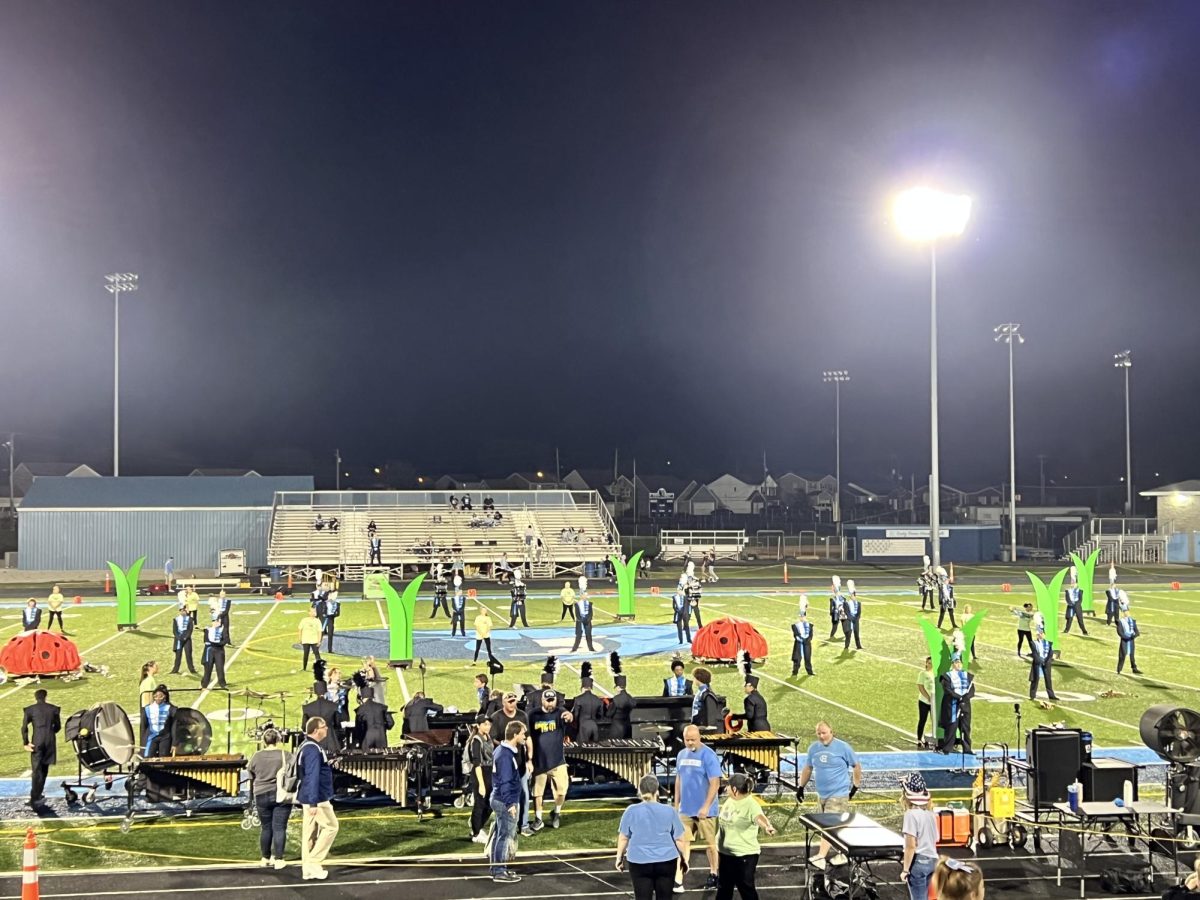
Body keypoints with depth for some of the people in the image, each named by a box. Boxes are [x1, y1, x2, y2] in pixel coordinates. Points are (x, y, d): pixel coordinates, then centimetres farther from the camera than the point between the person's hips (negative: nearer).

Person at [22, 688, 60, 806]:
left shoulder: (30, 709, 0)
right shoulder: (53, 708, 5)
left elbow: (24, 727, -7)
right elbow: (58, 726, 10)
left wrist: (25, 743, -5)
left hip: (37, 741, -2)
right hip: (50, 741, 2)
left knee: (36, 770, -2)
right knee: (44, 768, 14)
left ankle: (35, 797, -14)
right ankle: (36, 796, 18)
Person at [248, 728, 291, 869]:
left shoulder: (256, 756, -1)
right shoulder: (285, 755, -7)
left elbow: (251, 777, 9)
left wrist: (252, 794, 26)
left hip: (262, 796, 2)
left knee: (266, 827, 13)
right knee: (279, 828, 1)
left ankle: (265, 858, 21)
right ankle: (278, 859, 0)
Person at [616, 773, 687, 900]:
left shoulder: (631, 811, -4)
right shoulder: (669, 811, -3)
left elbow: (623, 838, 3)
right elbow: (679, 839, 2)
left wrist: (619, 857, 15)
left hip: (639, 863, -1)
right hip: (666, 862, 1)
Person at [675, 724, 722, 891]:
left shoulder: (708, 755, -13)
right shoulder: (681, 755, 6)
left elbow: (715, 783, -15)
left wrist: (706, 807, -20)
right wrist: (676, 805, 12)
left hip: (704, 810, -5)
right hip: (685, 809, 5)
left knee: (710, 843, 8)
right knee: (682, 842, 2)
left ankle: (714, 875, 22)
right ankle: (678, 878, 3)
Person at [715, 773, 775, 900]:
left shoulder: (751, 804, -21)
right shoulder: (729, 801, 4)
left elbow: (759, 817, -42)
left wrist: (768, 827, -64)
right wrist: (718, 847, 25)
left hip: (745, 855, -7)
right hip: (726, 853, 8)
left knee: (746, 887, 0)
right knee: (723, 886, 17)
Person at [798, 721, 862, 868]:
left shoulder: (843, 747, -6)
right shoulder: (813, 748, 7)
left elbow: (856, 766, 3)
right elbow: (808, 768, 18)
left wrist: (856, 786, 3)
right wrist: (801, 787, 17)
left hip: (838, 795, -5)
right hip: (821, 794, 6)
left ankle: (821, 857, -20)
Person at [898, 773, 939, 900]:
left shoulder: (911, 814, -15)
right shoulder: (930, 813, 7)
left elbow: (911, 845, -17)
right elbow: (935, 839, 14)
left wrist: (905, 869, -11)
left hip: (918, 861, -8)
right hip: (932, 860, 8)